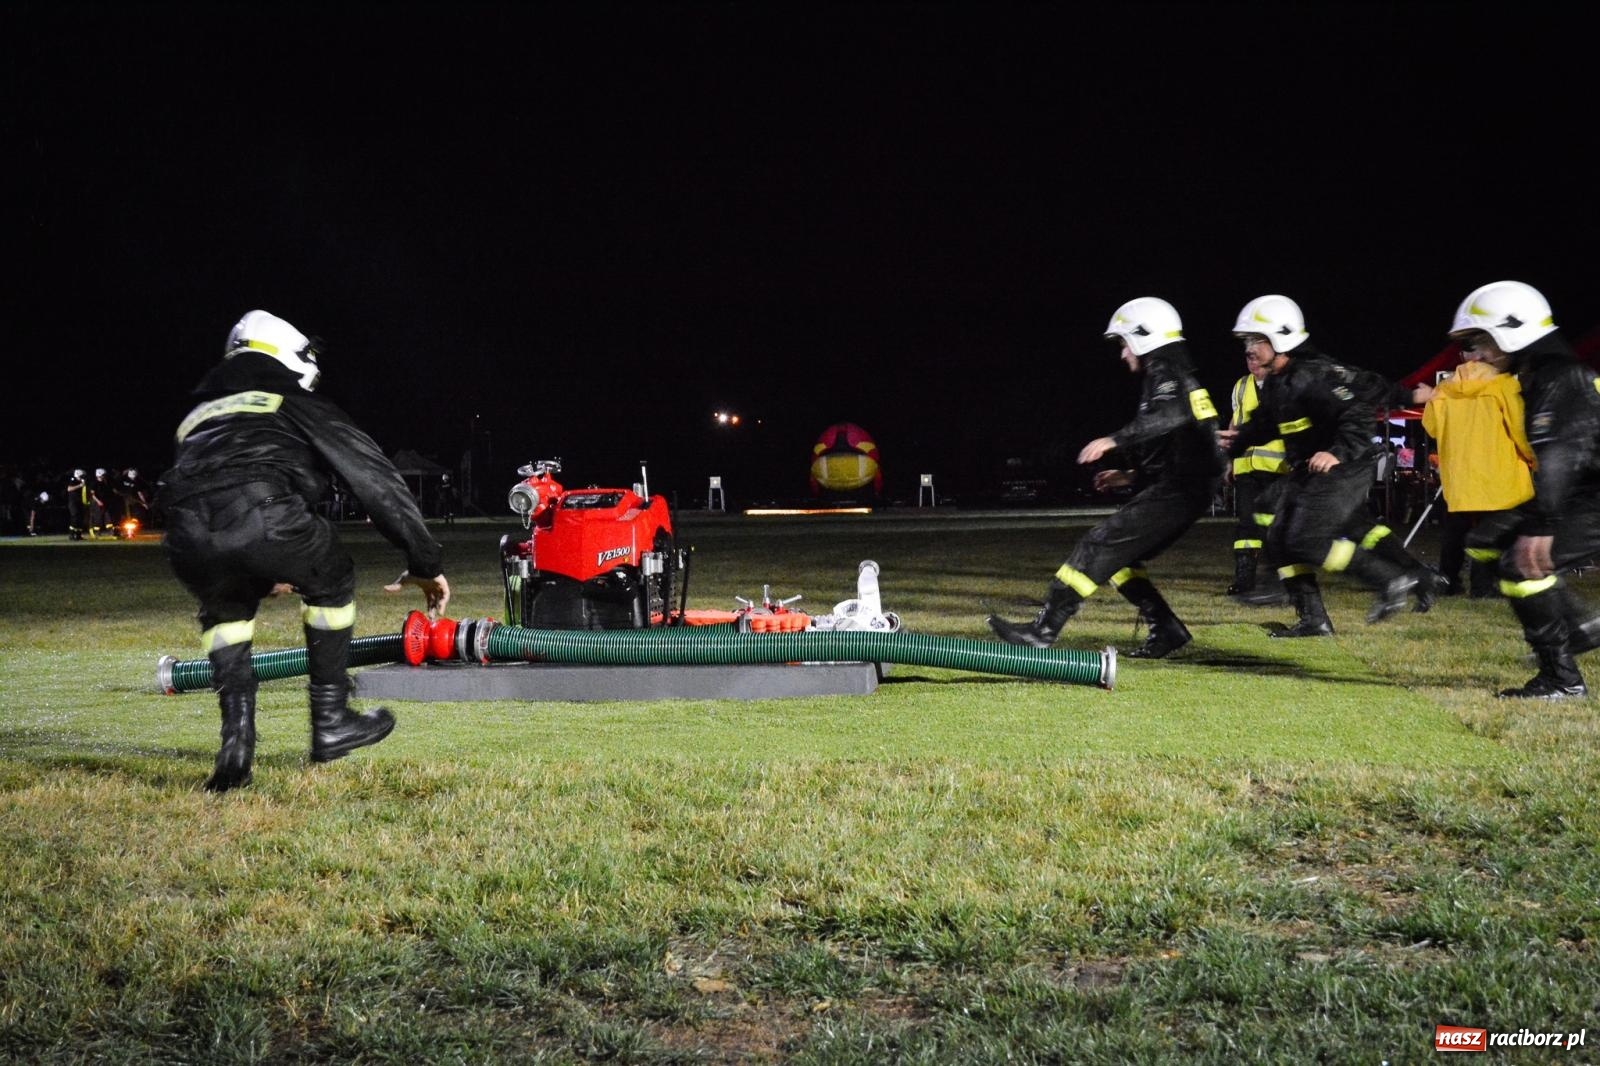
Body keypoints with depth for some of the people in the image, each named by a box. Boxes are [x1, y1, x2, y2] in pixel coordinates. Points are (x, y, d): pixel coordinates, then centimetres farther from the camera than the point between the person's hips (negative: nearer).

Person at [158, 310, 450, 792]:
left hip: (187, 535, 4)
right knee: (330, 584, 28)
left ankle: (236, 739, 20)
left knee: (223, 612, 36)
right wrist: (424, 562, 27)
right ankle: (330, 722, 29)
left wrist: (263, 576, 61)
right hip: (264, 520, -4)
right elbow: (376, 479, 22)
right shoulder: (301, 406, 27)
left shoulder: (197, 416, 40)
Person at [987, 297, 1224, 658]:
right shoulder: (1179, 379, 25)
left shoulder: (1166, 374, -6)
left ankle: (1043, 630, -14)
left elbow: (1172, 416, -30)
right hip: (1187, 489, 10)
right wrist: (1131, 476, 24)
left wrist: (1115, 440, -35)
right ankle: (1166, 629, 11)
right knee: (1117, 556, 13)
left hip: (1176, 491, -10)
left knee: (1100, 547, -12)